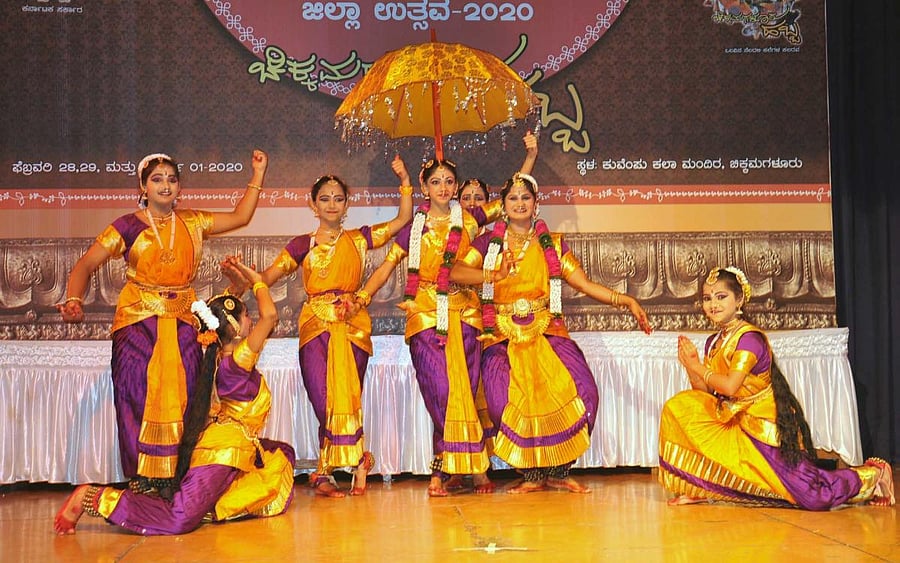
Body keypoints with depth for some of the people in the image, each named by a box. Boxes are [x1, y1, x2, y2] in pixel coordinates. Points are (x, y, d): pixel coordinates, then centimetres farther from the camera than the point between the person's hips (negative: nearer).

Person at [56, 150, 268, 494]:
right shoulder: (128, 226, -1)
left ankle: (176, 480, 2)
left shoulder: (193, 222, 10)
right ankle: (142, 484, 0)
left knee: (180, 399, -3)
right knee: (140, 399, -5)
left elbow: (240, 217, 18)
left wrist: (258, 175, 13)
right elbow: (86, 264, -6)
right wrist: (74, 301, -23)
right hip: (138, 323, -3)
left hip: (182, 324, 3)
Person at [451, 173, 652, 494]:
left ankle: (559, 471, -3)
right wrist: (493, 275, -23)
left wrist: (626, 301, -4)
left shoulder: (552, 245, 13)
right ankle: (531, 473, -5)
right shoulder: (489, 242, 9)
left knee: (582, 392, -21)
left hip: (546, 332, 2)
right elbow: (456, 273, -6)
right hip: (503, 335, -1)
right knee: (506, 401, -26)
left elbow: (586, 285, 8)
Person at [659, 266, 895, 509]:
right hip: (735, 422, 8)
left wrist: (698, 368, -14)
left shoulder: (749, 337, -18)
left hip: (764, 427, -8)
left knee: (814, 497, -15)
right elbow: (705, 392, 3)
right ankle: (697, 488, 2)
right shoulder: (713, 343, 8)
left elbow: (730, 386, -28)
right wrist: (691, 365, -12)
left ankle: (874, 474, 13)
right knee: (679, 406, -4)